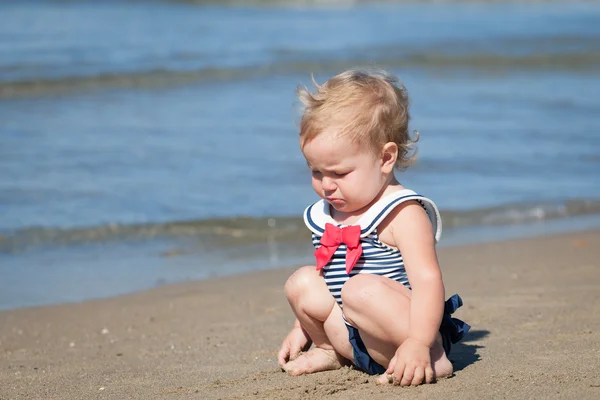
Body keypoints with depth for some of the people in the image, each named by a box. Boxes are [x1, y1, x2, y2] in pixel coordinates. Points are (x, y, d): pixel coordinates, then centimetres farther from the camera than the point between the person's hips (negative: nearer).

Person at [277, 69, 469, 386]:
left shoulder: (402, 214, -15)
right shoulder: (325, 216, 12)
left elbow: (427, 280, -26)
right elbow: (329, 276, 26)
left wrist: (418, 343, -38)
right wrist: (303, 328, 23)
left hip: (409, 330, -8)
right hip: (352, 334, 8)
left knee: (361, 288, -34)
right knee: (302, 282, 2)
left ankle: (431, 358, -25)